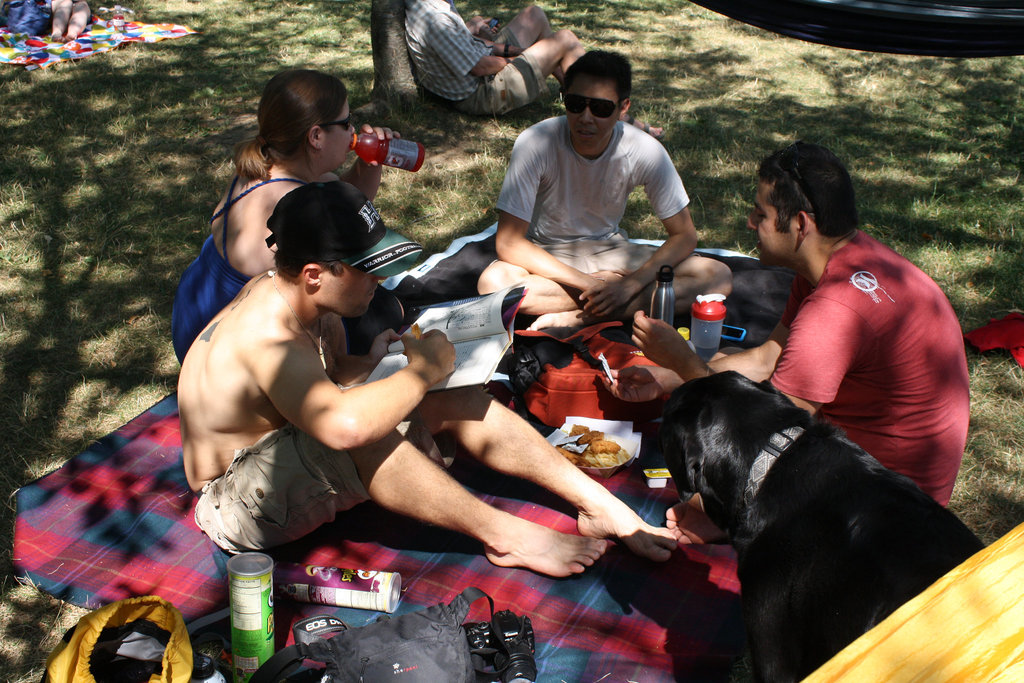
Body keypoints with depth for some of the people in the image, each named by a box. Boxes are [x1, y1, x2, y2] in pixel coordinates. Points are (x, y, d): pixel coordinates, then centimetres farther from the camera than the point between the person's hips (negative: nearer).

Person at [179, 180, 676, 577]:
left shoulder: (308, 300, -7)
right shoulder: (265, 337, -34)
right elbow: (344, 424, -51)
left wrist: (369, 363, -10)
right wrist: (422, 369, -34)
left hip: (300, 455, 9)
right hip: (238, 501, -9)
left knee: (453, 400, -6)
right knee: (362, 435, -39)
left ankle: (597, 503, -5)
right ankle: (501, 534, -23)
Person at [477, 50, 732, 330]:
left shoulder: (645, 151, -19)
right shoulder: (535, 143, -25)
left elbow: (684, 235, -11)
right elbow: (509, 243, -24)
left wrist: (631, 284, -28)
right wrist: (588, 283, -29)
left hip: (609, 249, 2)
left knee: (718, 277, -20)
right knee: (493, 282, -37)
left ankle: (577, 317, -23)